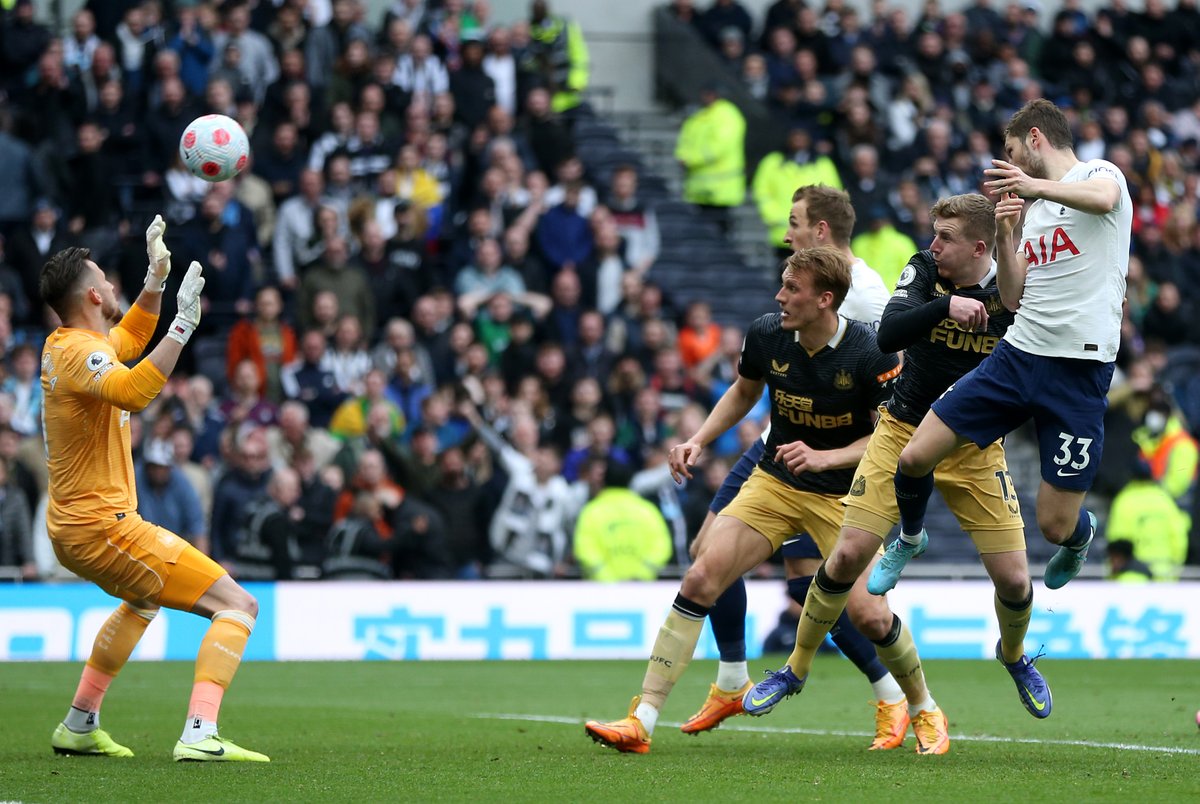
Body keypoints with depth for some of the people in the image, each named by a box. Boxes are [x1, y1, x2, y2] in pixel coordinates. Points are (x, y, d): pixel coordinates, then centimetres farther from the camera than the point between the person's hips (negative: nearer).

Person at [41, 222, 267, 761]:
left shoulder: (63, 346, 11)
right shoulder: (78, 353, -18)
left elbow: (128, 339, 33)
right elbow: (131, 391, -41)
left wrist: (156, 280, 25)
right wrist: (184, 325, -41)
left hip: (72, 528, 10)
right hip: (102, 527, -10)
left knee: (144, 600, 39)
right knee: (237, 605, -14)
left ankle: (78, 726, 35)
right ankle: (199, 734, -29)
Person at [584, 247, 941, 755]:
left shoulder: (871, 355, -20)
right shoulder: (766, 335, -7)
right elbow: (744, 392, 15)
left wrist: (824, 457, -25)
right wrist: (698, 440, 4)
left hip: (843, 496, -3)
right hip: (774, 481, 3)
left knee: (871, 614, -15)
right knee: (702, 577, -14)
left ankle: (926, 711, 17)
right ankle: (642, 721, -12)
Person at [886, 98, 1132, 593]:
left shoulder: (1100, 172, -3)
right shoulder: (1032, 210, 20)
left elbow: (1102, 199, -29)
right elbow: (1012, 297, 18)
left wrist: (1036, 185, -44)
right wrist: (1005, 235, 3)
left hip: (1080, 371, -7)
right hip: (1017, 355, 7)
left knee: (1055, 526, -5)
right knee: (914, 459, -2)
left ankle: (1081, 535, 32)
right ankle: (909, 538, 28)